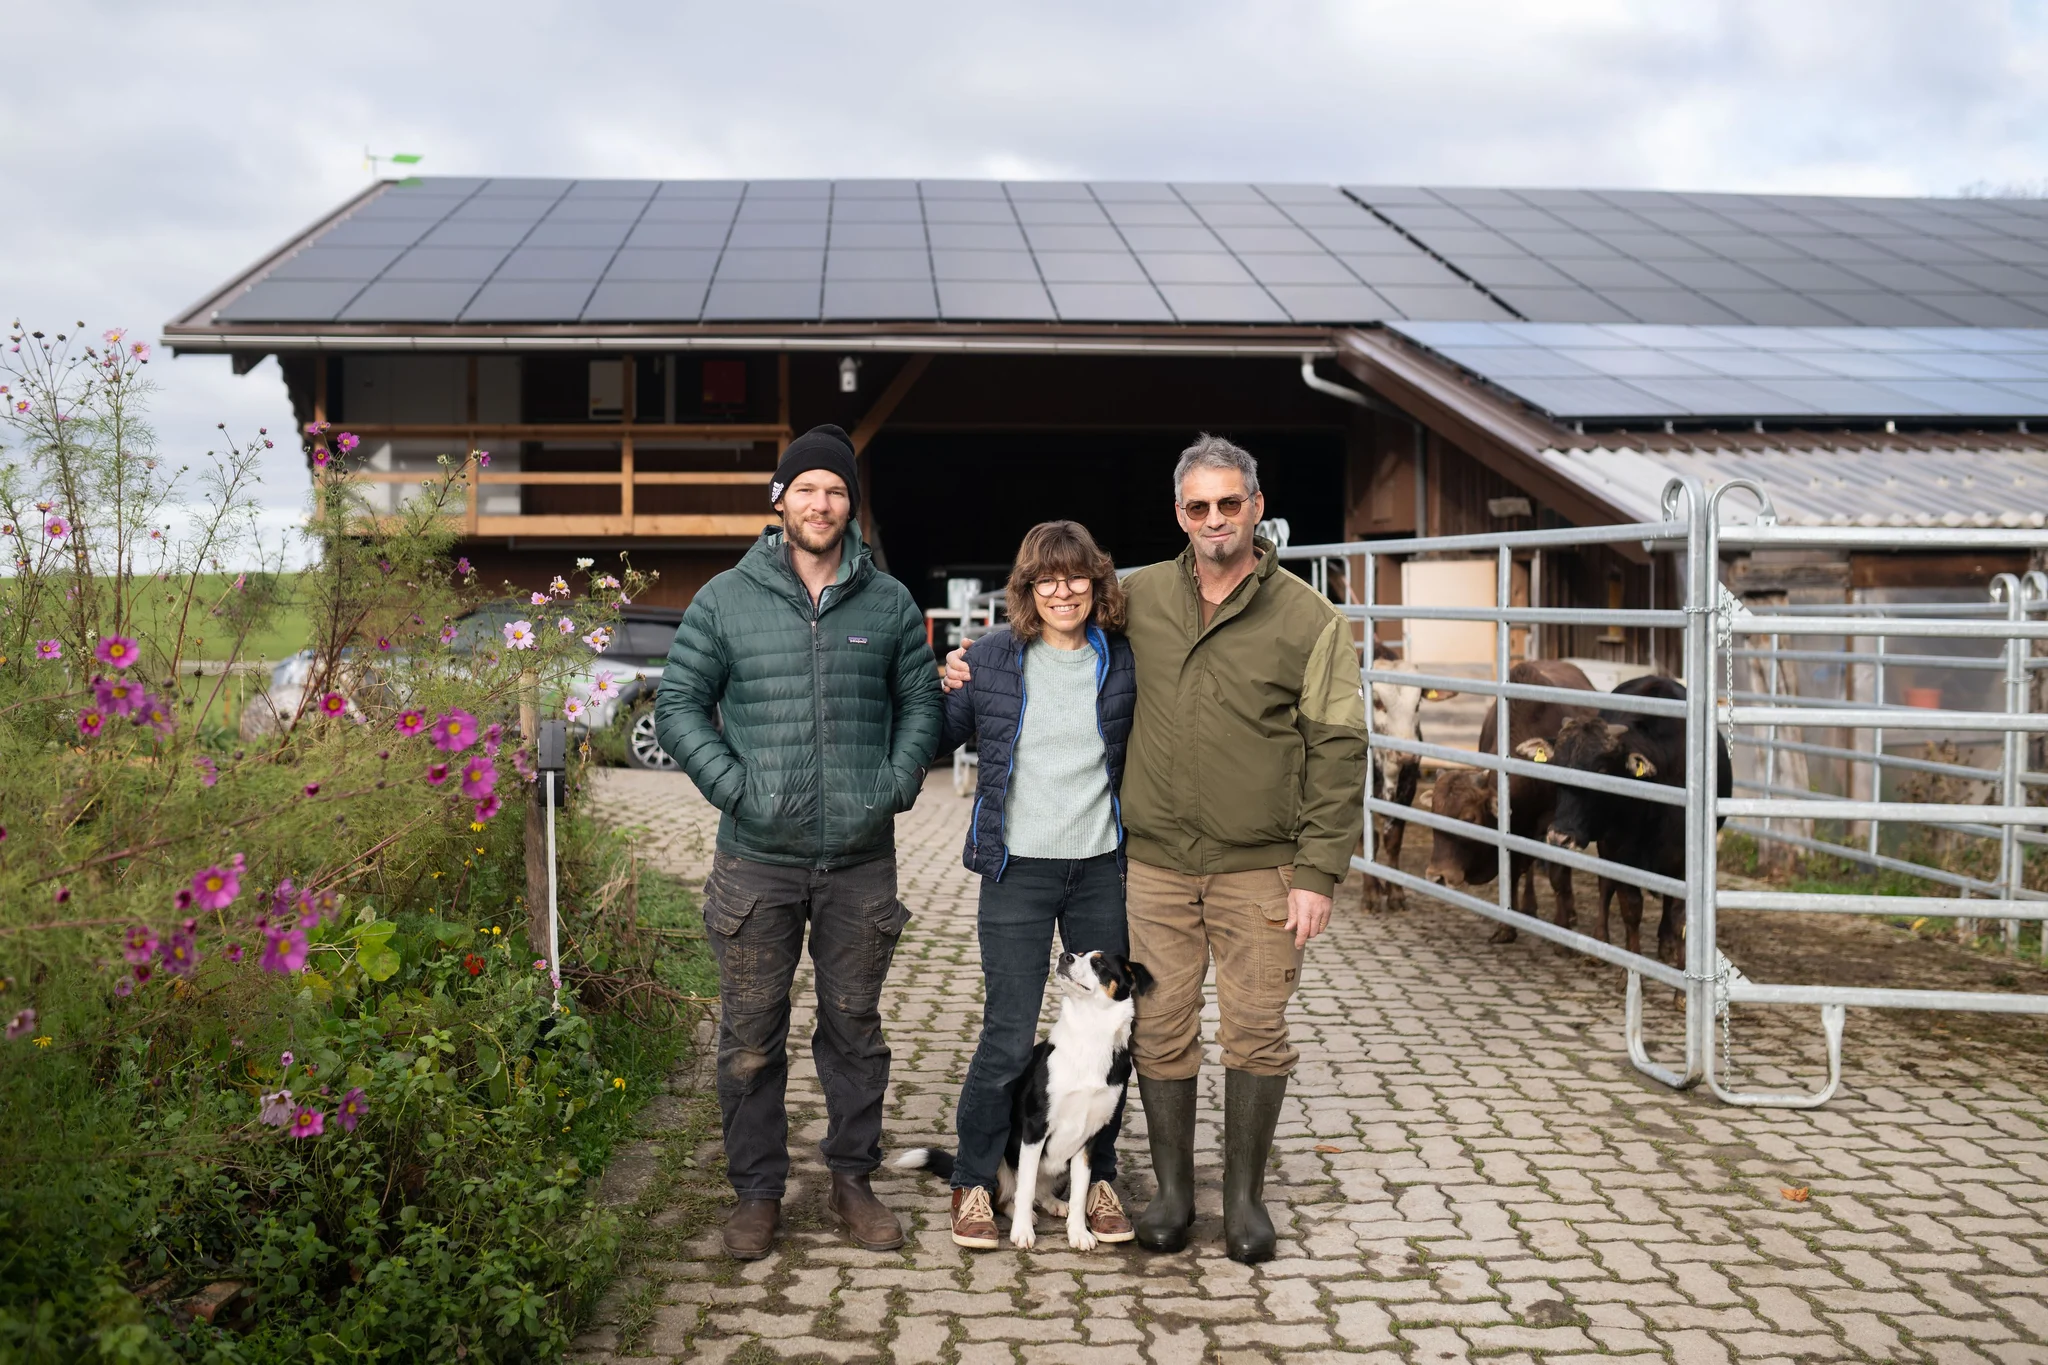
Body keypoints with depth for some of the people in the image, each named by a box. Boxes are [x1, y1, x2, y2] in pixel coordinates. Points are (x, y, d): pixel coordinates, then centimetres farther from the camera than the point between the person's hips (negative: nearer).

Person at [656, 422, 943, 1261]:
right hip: (757, 857, -1)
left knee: (854, 1028, 12)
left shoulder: (889, 604, 6)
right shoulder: (726, 599, 2)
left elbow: (922, 702, 13)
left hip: (861, 858, 1)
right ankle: (757, 1191, 21)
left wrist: (897, 782, -3)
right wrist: (733, 784, -9)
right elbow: (678, 704, 4)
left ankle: (852, 1178, 27)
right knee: (751, 1036, 6)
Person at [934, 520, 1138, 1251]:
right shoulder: (990, 657, -1)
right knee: (1009, 1035, -1)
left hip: (1103, 867, 2)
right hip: (1018, 868, -2)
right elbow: (936, 737, 8)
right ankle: (974, 1182, 19)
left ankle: (1096, 1178, 27)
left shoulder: (1122, 660, 2)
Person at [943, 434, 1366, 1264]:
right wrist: (979, 664, 7)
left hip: (1260, 868, -2)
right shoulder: (1138, 598, 5)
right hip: (1158, 862, 2)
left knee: (1256, 1033, 4)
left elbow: (1337, 750, -4)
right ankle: (1172, 1189, 24)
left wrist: (1318, 873, -9)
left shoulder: (1309, 620, -3)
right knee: (1161, 1031, 7)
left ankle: (1245, 1195, 21)